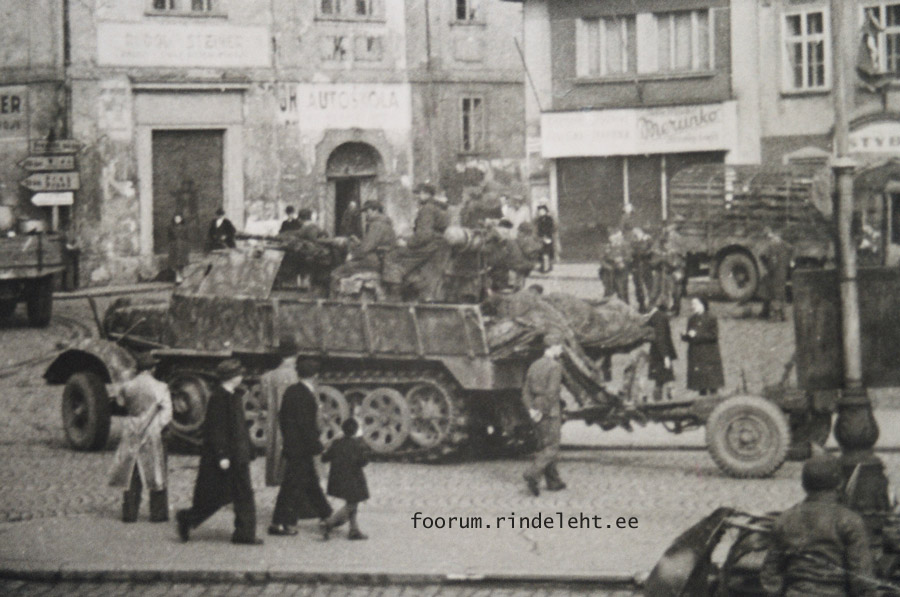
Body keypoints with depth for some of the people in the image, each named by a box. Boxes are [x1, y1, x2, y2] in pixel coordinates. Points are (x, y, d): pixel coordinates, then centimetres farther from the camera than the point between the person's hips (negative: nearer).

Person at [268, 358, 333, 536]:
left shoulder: (290, 391, 7)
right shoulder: (304, 396, -20)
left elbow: (282, 417, 14)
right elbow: (306, 425, -22)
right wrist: (316, 446, -15)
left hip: (291, 445, 10)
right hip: (301, 448, -10)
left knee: (311, 481, 18)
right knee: (293, 485, -3)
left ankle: (325, 516, 30)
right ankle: (278, 524, 1)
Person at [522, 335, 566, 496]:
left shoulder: (534, 366, 10)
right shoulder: (555, 367, -14)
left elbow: (526, 392, 5)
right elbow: (552, 392, -24)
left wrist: (531, 410, -5)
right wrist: (542, 412, -18)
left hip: (536, 414, 8)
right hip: (551, 414, -7)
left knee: (544, 448, 15)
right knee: (551, 450, -4)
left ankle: (553, 481, 20)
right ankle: (532, 475, -20)